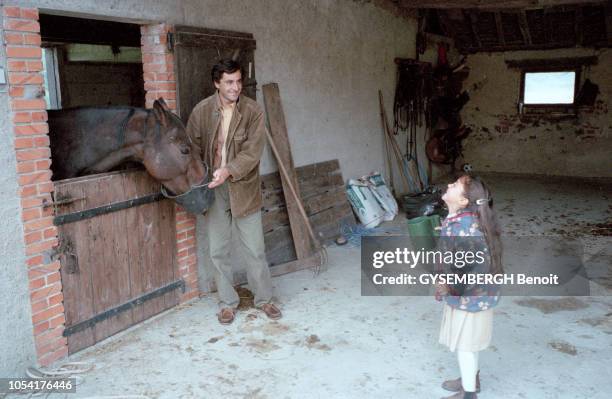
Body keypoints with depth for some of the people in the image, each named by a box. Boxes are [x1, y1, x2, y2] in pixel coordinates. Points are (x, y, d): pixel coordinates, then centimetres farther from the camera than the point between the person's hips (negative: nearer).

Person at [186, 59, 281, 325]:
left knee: (255, 248, 6)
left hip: (244, 188, -1)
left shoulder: (253, 110, -8)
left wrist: (229, 171, -28)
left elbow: (253, 151, -14)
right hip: (213, 189, 1)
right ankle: (227, 302, 24)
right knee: (218, 250, 8)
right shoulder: (202, 110, -4)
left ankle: (264, 299, 23)